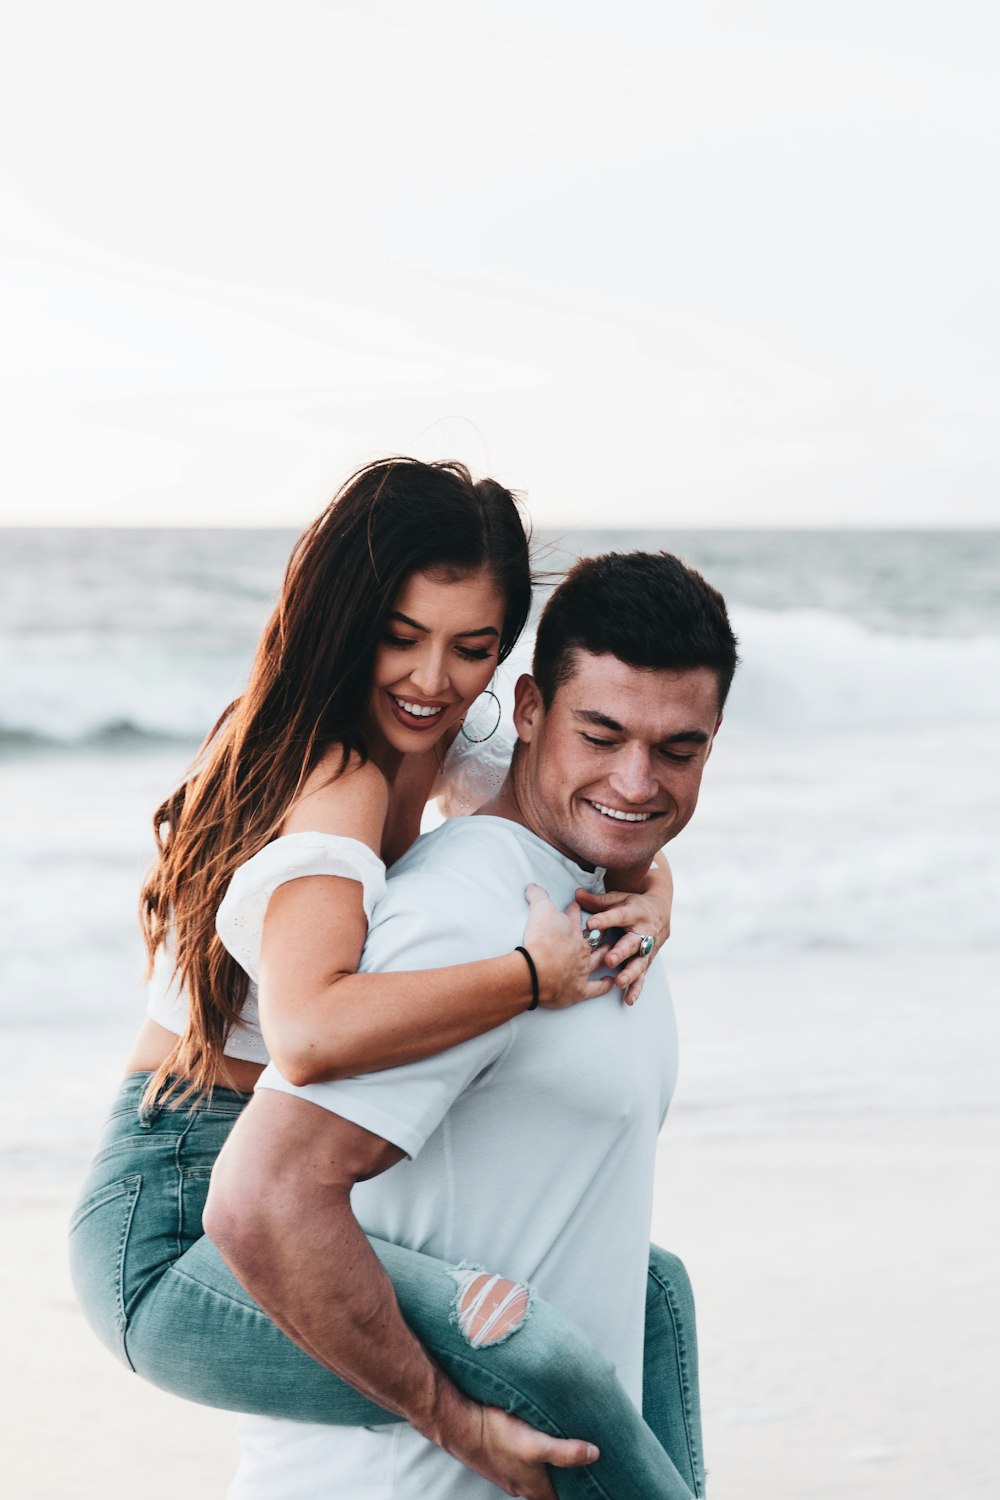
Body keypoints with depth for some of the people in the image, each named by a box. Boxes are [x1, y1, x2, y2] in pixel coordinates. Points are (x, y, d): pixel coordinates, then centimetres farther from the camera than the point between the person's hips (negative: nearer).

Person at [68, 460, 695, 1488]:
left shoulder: (436, 762, 7)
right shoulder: (336, 780, -22)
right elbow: (312, 1034, -39)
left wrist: (646, 892, -6)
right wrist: (533, 972, -29)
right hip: (171, 1232, -10)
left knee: (647, 1290, 19)